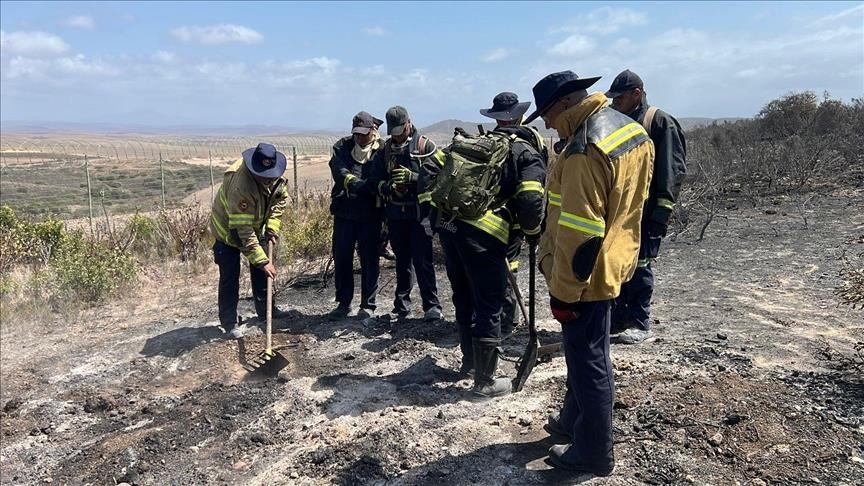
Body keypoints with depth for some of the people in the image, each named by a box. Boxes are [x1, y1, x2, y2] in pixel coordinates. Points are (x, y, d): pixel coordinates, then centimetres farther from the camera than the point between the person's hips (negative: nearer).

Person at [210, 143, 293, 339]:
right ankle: (229, 321, 6)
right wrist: (262, 260, -39)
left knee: (262, 268, 11)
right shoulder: (240, 186, -41)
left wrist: (272, 226, -12)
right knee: (229, 276, -4)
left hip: (255, 226, 7)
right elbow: (243, 231, -39)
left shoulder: (275, 175, -20)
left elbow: (281, 198, 0)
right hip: (228, 229, -7)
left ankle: (265, 309, 25)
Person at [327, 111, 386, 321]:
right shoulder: (342, 147, 3)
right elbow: (339, 172, -13)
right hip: (344, 211, 3)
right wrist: (358, 184, -29)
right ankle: (343, 303, 22)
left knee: (369, 259, 4)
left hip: (371, 213, -3)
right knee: (341, 257, 8)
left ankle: (368, 305, 16)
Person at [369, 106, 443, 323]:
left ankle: (432, 305, 2)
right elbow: (376, 179, 11)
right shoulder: (384, 150, 10)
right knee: (402, 261, 12)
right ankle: (402, 306, 21)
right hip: (395, 213, 5)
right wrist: (386, 187, -12)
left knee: (422, 260, -7)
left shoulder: (425, 146, -2)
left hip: (420, 211, -4)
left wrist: (412, 177, -22)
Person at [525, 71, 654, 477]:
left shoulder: (586, 149, -26)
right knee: (585, 352, 23)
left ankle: (593, 454, 22)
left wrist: (563, 291, -19)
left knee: (587, 361, 5)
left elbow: (579, 233, -28)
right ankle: (573, 421, 42)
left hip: (586, 275, -10)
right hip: (612, 263, 10)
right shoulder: (632, 129, 6)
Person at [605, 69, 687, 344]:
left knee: (639, 267, 0)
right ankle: (618, 319, 23)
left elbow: (671, 172, -12)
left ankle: (640, 324, 13)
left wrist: (661, 213, -18)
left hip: (644, 212, -7)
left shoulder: (661, 123, -6)